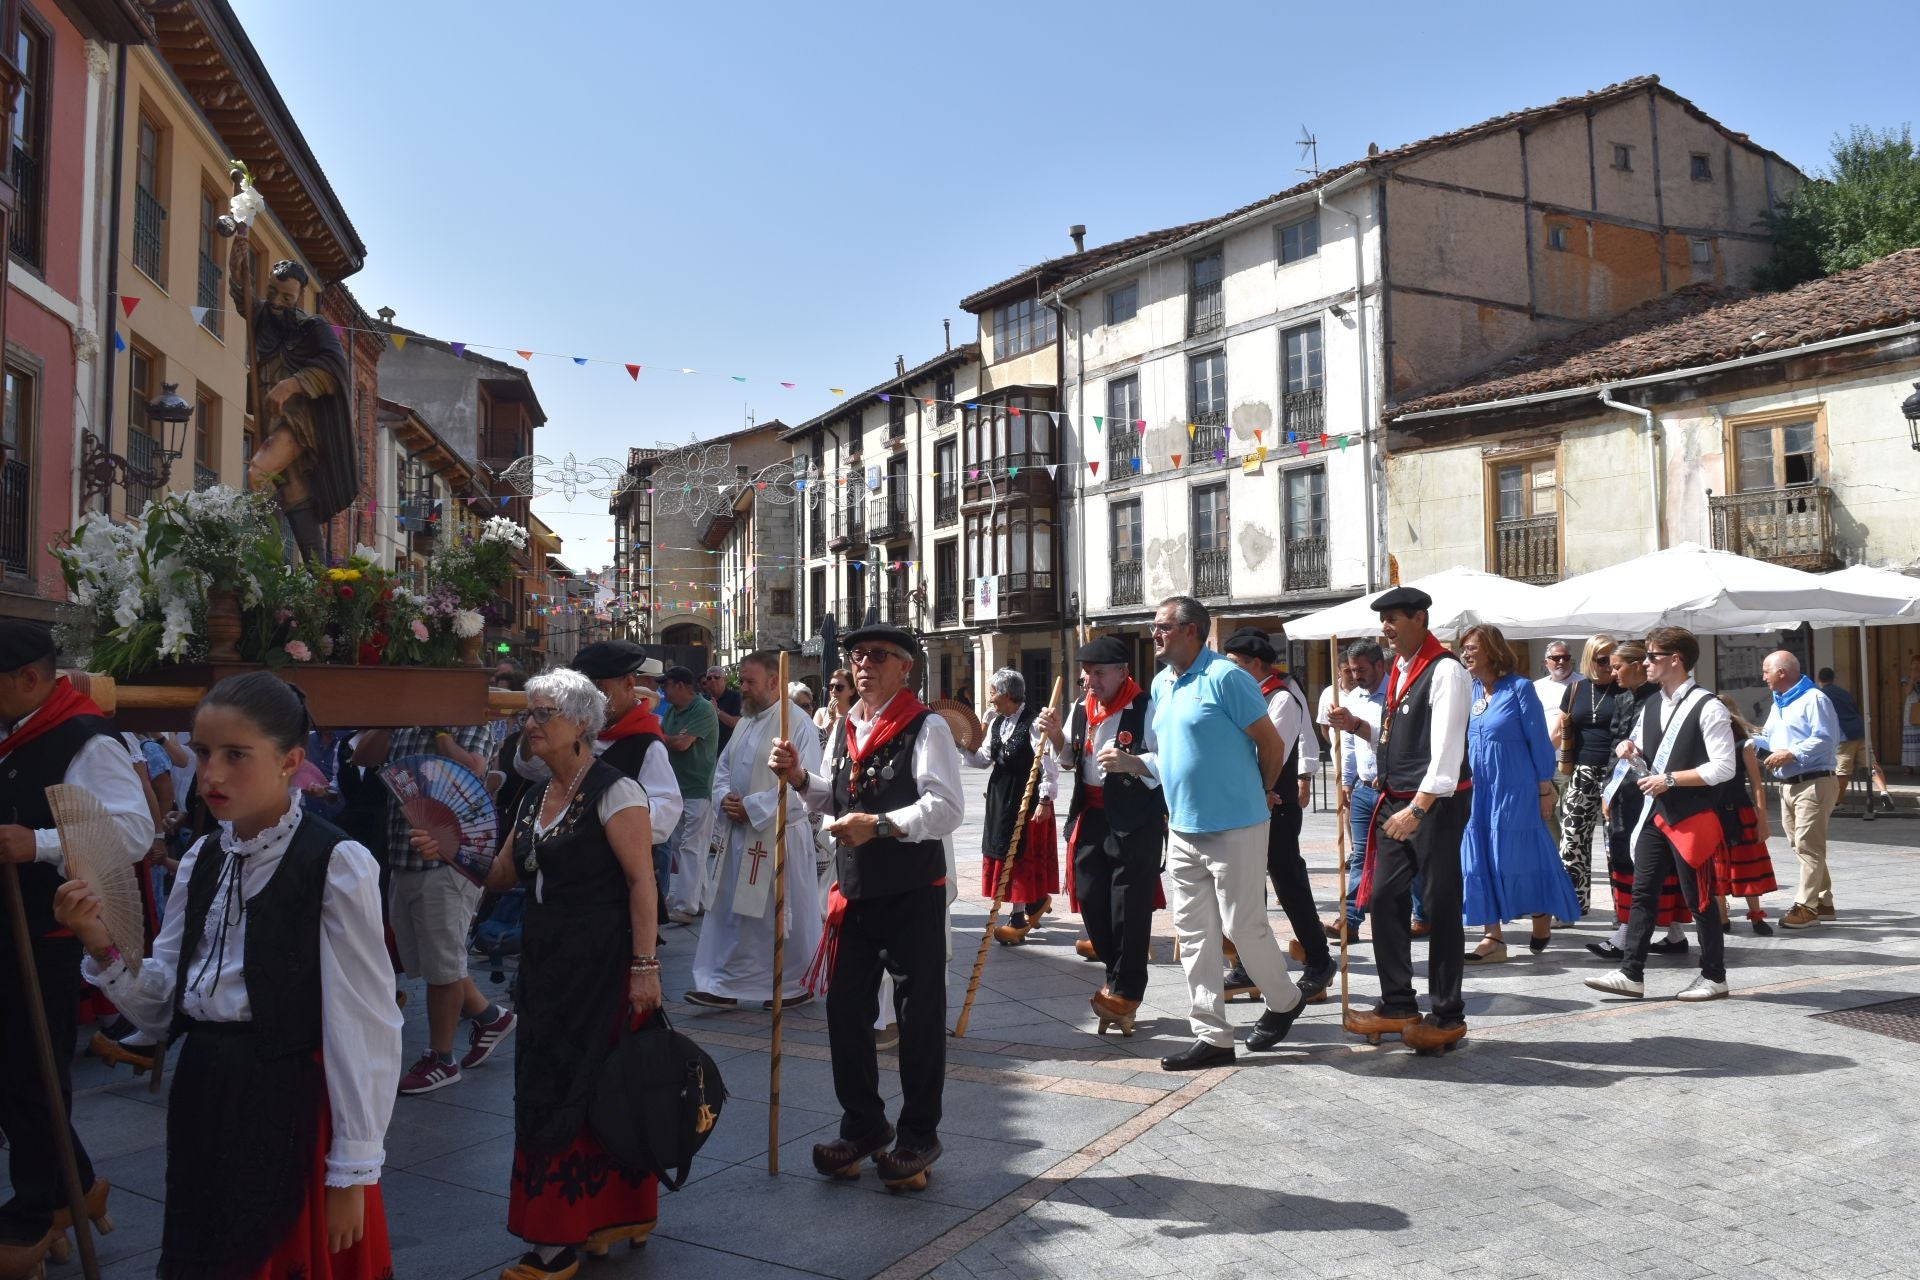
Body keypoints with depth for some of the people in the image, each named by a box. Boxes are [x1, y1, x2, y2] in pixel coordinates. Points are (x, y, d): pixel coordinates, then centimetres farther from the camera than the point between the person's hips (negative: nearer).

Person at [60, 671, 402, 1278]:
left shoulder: (337, 864, -17)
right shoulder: (202, 861, 5)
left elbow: (363, 1024, -15)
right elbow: (163, 1006, 9)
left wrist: (353, 1169, -12)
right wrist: (102, 946, -9)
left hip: (292, 1108, -6)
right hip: (202, 1102, 7)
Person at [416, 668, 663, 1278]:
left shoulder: (613, 791, -12)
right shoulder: (536, 795, 12)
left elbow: (642, 882, -16)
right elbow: (502, 874, 16)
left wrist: (644, 964, -20)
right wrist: (451, 852, -1)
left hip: (601, 965, -8)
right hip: (546, 964, 8)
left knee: (566, 1092, -3)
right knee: (547, 1086, 12)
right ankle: (615, 1216, 27)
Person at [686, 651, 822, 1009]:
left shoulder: (797, 724, -14)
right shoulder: (746, 721, 12)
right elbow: (724, 767, 20)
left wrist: (751, 807, -18)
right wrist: (725, 796, -3)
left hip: (778, 836, -8)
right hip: (740, 834, 8)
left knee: (785, 916, 4)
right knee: (729, 910, 9)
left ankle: (797, 986, 21)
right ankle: (725, 985, 18)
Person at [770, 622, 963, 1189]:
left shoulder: (927, 727, -11)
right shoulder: (844, 726, 12)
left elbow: (947, 808, -21)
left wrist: (879, 824, -29)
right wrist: (800, 777, 4)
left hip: (913, 892, -7)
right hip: (855, 889, 7)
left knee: (919, 1014, 5)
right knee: (845, 1007, 11)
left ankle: (918, 1136, 20)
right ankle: (863, 1126, 29)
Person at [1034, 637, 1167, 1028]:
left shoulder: (1145, 708, -13)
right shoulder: (1082, 707, 9)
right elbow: (1069, 760, 20)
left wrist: (1130, 763, -28)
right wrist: (1056, 735, 1)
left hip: (1135, 819, -7)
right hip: (1091, 814, 7)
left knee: (1130, 904, -1)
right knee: (1089, 894, 10)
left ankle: (1125, 991, 13)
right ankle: (1114, 963, 31)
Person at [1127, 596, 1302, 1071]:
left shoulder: (1225, 677, -15)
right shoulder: (1160, 684, 11)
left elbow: (1272, 745, -10)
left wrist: (1257, 795, 3)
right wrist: (1128, 761, 3)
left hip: (1234, 829, -8)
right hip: (1183, 830, 8)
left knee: (1243, 925, 2)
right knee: (1193, 933, 8)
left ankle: (1284, 1001, 29)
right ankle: (1212, 1036, 16)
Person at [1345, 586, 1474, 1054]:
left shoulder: (1446, 672, -14)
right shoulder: (1398, 670, 14)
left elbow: (1447, 750, -21)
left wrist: (1418, 808, -25)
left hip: (1436, 804, -9)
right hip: (1397, 802, 9)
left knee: (1441, 907, 1)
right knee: (1384, 899, 9)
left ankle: (1447, 1015, 12)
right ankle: (1398, 1006, 20)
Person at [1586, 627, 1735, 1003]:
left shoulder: (1707, 708, -12)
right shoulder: (1650, 706, 12)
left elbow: (1723, 768, -17)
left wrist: (1669, 780, -18)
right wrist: (1633, 753, 2)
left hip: (1692, 818, -7)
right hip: (1655, 814, 7)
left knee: (1698, 899, 3)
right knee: (1642, 892, 4)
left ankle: (1714, 977, 18)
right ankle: (1631, 974, 6)